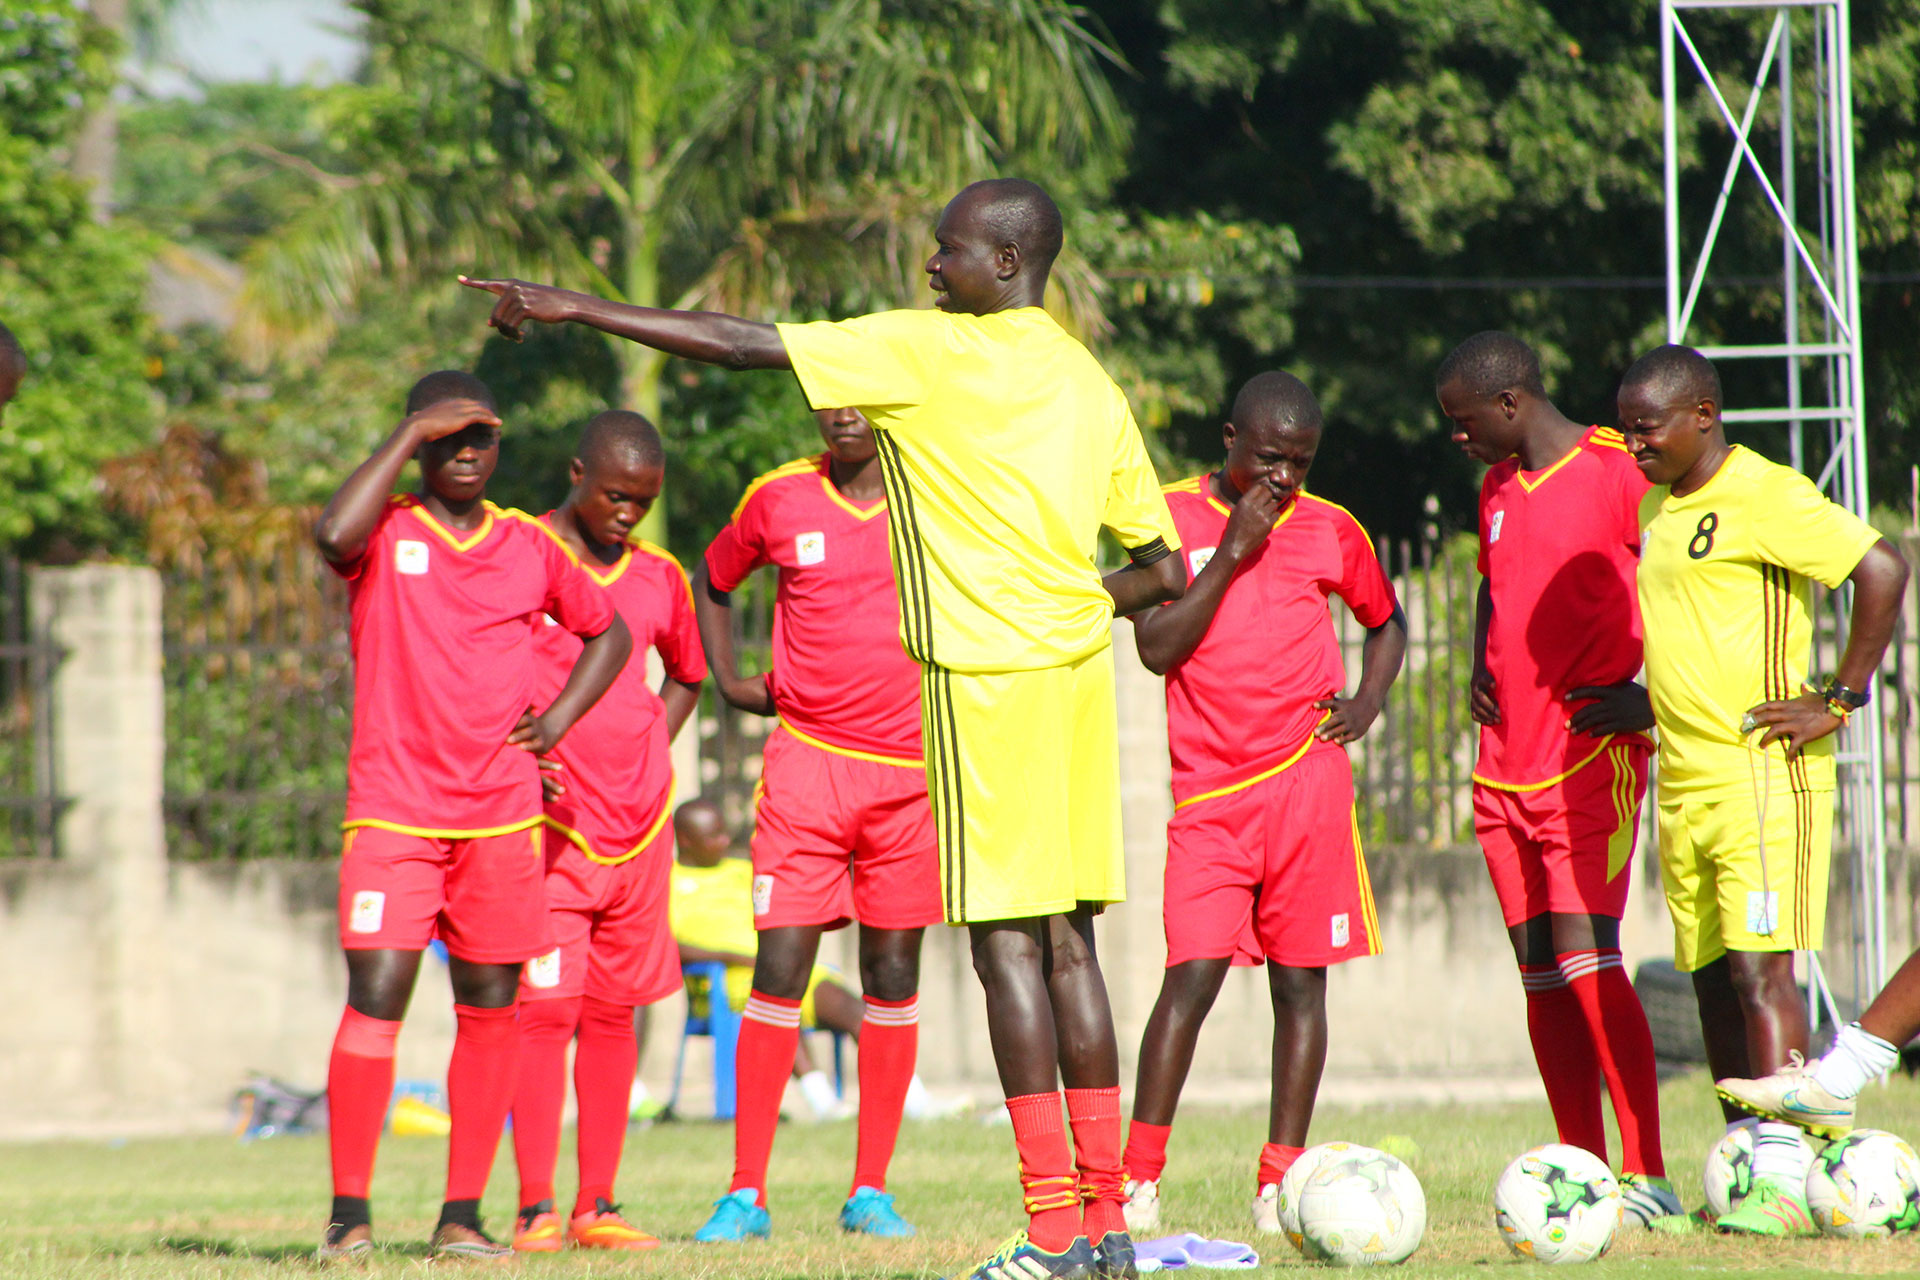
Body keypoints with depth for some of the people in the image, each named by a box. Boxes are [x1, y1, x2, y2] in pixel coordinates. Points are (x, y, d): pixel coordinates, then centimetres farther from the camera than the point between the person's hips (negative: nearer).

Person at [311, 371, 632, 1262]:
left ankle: (462, 1216, 10)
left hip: (503, 815, 4)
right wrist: (410, 433, -17)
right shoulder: (384, 535, 0)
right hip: (392, 810, -4)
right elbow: (334, 535, -25)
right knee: (374, 996, -13)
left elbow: (608, 631, 24)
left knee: (491, 1006, 3)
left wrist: (557, 720, 9)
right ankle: (348, 1212, -7)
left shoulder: (532, 549, 10)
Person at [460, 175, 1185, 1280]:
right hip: (1075, 667, 7)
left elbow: (740, 346, -8)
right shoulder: (1091, 384, 13)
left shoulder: (931, 350, -7)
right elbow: (1163, 572, 16)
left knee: (1006, 939, -6)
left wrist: (577, 308, -2)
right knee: (1066, 938, 9)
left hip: (985, 676, -7)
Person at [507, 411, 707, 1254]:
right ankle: (536, 1210, -9)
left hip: (638, 826, 5)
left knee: (612, 1011, 6)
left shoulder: (658, 578, 10)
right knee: (545, 1009, -10)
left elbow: (686, 676, 27)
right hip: (548, 825, -5)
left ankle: (598, 1208, 9)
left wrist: (653, 755, 12)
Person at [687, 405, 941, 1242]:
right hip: (808, 758, 0)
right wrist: (728, 680, 10)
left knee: (893, 974, 4)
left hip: (913, 768, 0)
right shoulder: (780, 499, 3)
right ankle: (746, 1192, -3)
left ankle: (871, 1191, 12)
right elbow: (714, 579, 21)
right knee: (779, 967, -7)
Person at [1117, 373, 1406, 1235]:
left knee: (1300, 981, 2)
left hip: (1306, 777, 2)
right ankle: (1137, 1177, -8)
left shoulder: (1330, 531, 7)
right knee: (1194, 971, -13)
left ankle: (1280, 1180, 7)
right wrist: (1232, 552, -13)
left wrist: (1366, 704, 6)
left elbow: (1385, 620, 24)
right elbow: (1157, 648, -8)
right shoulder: (1174, 517, 1)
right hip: (1209, 789, -2)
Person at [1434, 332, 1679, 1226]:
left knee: (1585, 953, -17)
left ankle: (1647, 1177, -16)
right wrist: (1478, 671, 14)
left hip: (1591, 752, -8)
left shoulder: (1620, 474, -9)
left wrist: (1650, 696, -13)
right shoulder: (1497, 487, 15)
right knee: (1541, 973, 6)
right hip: (1506, 768, 8)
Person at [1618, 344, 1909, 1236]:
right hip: (1684, 782, 8)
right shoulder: (1657, 505, 15)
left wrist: (1840, 700, -16)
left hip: (1762, 771, -8)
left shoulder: (1766, 497, -12)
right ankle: (1745, 1167, 12)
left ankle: (1784, 1178, -19)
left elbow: (1881, 568, -18)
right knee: (1711, 978, 7)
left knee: (1760, 965, -15)